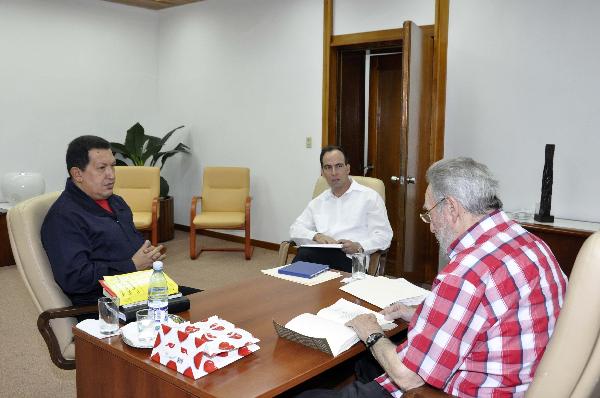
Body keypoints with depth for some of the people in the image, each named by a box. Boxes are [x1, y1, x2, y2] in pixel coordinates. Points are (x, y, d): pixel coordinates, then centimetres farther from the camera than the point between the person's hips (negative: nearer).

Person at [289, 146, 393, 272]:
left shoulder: (370, 196, 10)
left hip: (351, 259, -3)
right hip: (320, 254, 3)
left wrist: (358, 246, -17)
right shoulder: (317, 202, 24)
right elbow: (295, 229, 16)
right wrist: (316, 236, -6)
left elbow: (384, 236, 3)